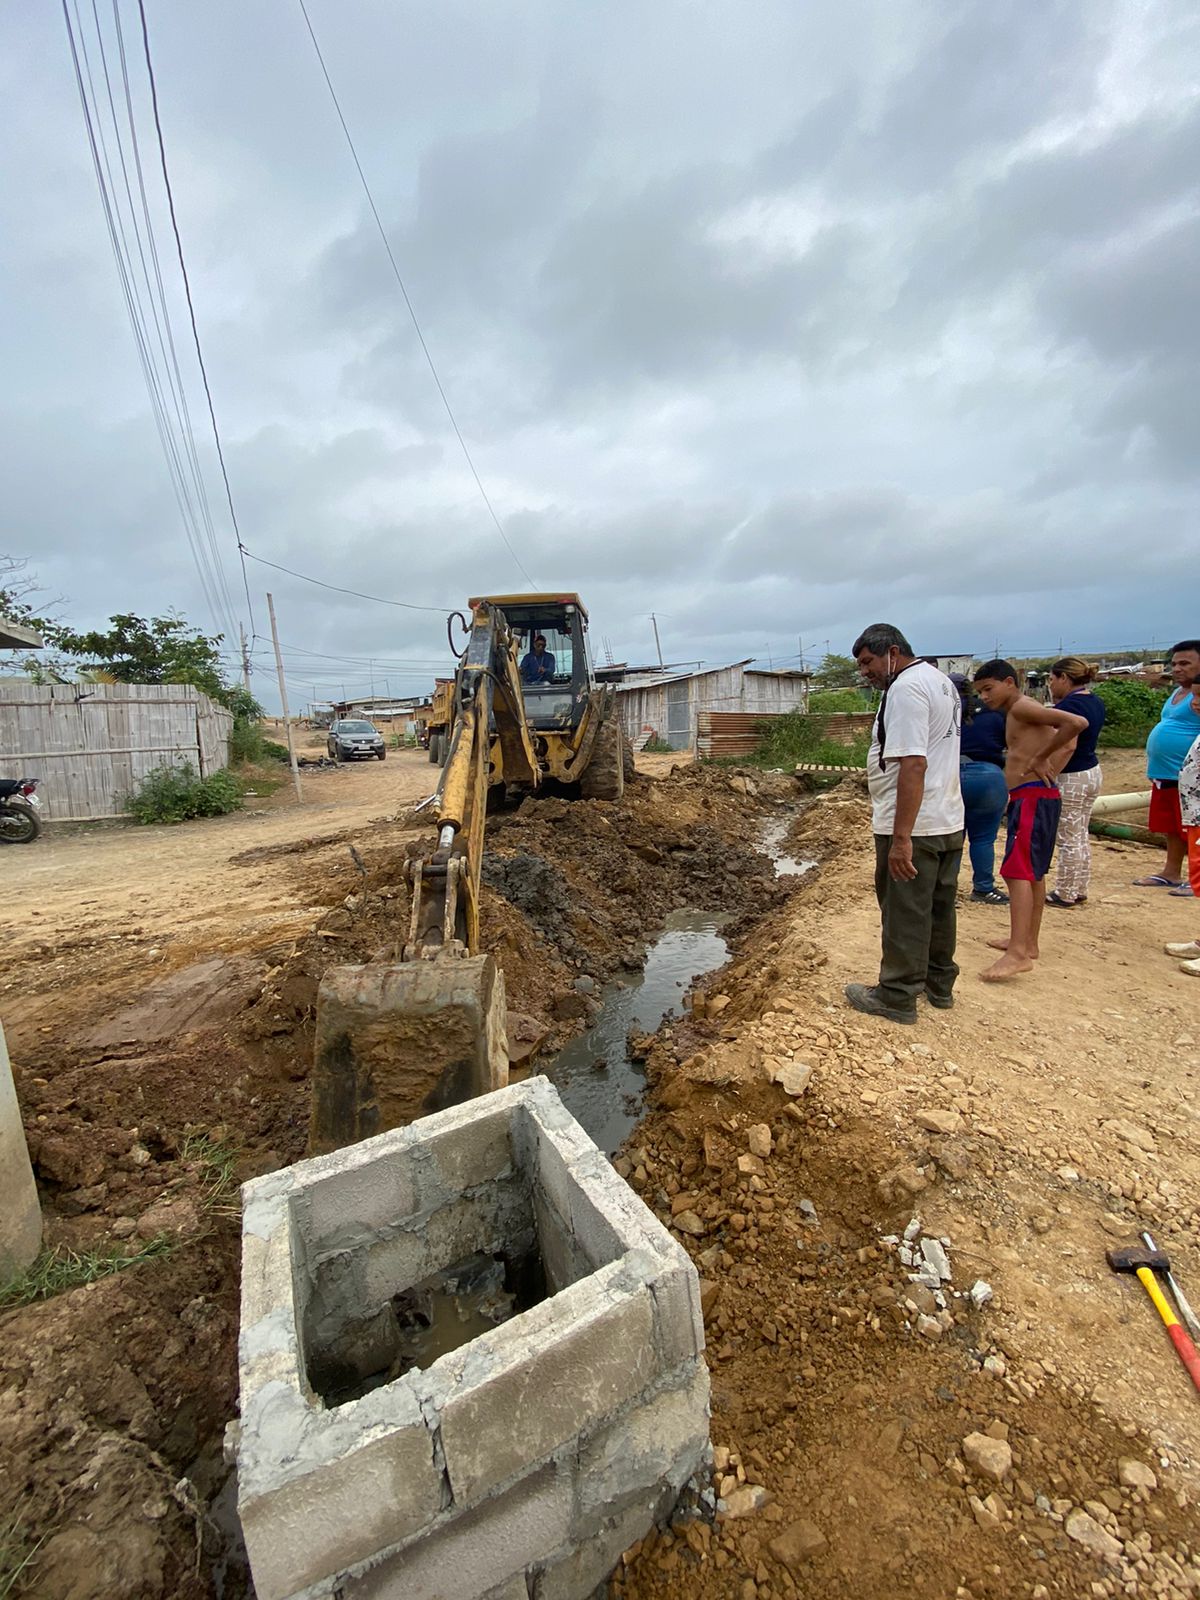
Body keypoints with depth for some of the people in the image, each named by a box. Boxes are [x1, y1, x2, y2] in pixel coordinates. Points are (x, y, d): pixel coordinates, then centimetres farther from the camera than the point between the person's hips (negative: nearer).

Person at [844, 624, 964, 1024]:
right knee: (938, 908, 20)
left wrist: (901, 838, -27)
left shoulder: (906, 688, -17)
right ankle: (939, 984, 34)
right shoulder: (941, 681, 17)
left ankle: (897, 997, 14)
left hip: (912, 828, -10)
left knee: (905, 915, 1)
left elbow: (913, 764, -27)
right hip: (949, 822, 10)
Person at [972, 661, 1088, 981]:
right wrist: (1049, 771, 9)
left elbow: (1076, 723, -22)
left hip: (1032, 797, -11)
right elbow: (1067, 740, 21)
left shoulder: (1022, 707, -10)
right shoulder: (1018, 713, 18)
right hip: (1032, 797, 11)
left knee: (1017, 870, -16)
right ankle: (1028, 942, 26)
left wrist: (1040, 759, -15)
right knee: (1034, 872, 15)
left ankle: (1018, 953, -19)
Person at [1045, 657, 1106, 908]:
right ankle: (1079, 890, 25)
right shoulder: (1095, 701, 10)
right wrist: (1057, 701, 11)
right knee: (1080, 837, 17)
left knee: (1068, 840, -1)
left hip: (1071, 778, -10)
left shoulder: (1069, 705, -19)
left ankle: (1065, 895, 8)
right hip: (1093, 772, 10)